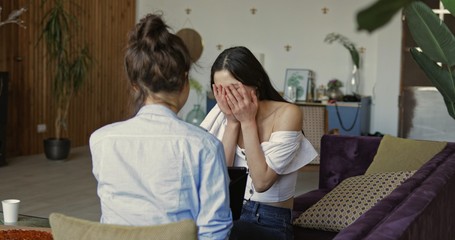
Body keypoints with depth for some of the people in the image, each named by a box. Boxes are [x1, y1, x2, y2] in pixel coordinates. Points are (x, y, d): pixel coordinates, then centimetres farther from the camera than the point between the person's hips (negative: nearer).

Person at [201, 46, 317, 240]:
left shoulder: (286, 114, -14)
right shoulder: (224, 114, -1)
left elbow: (262, 182, -19)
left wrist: (247, 122, -18)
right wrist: (232, 122, -14)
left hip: (269, 221, -4)